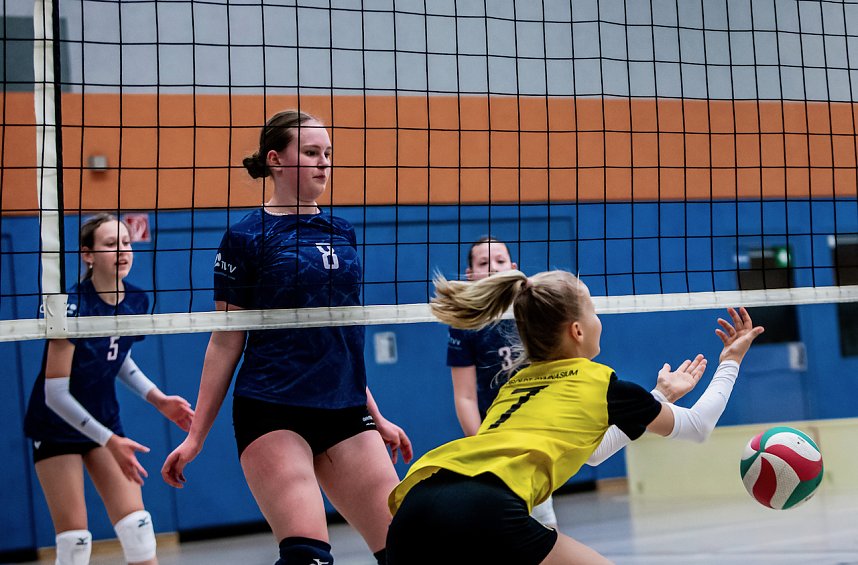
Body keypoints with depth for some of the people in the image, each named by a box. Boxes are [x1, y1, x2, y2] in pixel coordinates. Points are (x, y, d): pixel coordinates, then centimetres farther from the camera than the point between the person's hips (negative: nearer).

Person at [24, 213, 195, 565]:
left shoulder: (136, 301, -5)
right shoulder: (73, 306, -24)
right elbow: (55, 394, -23)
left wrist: (159, 400, 1)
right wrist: (108, 441, -25)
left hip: (105, 420, 6)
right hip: (57, 426, -6)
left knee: (135, 522, -2)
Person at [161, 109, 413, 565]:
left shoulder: (342, 233, 13)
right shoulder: (246, 237, -2)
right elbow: (226, 342, 0)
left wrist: (375, 416, 23)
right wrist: (196, 434, 0)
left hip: (344, 413, 6)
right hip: (272, 413, -6)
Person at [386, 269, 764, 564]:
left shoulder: (516, 384, 33)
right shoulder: (602, 383, 17)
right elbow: (697, 426, 35)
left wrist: (660, 397, 62)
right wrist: (730, 362, 49)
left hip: (412, 508, 6)